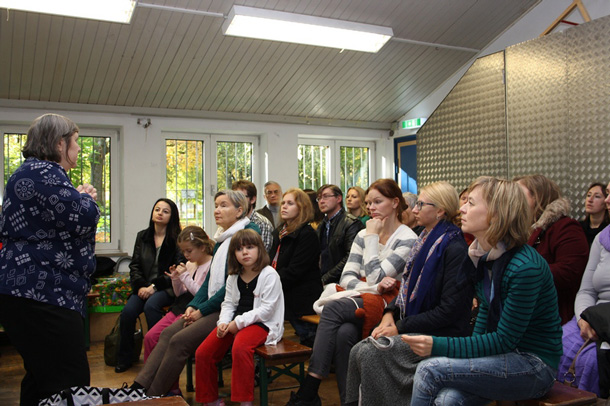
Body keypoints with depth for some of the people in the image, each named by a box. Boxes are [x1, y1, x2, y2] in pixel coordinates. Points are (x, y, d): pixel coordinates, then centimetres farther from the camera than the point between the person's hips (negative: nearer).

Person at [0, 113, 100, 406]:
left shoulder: (35, 172, 21)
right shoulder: (41, 173, -14)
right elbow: (83, 217, -22)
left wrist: (80, 197, 16)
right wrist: (87, 198, 0)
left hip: (33, 293, 12)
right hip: (43, 295, -12)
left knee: (41, 381, 18)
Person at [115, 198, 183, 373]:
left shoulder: (176, 239, 0)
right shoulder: (142, 236, 16)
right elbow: (135, 265, 12)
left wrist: (154, 287, -14)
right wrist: (141, 286, -5)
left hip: (166, 288, -4)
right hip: (143, 287, 4)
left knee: (151, 306, -33)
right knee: (127, 311, -22)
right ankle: (124, 358, -3)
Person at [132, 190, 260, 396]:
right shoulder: (221, 238, 16)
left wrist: (202, 310, -14)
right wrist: (193, 305, 2)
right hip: (211, 306, 9)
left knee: (180, 341, -18)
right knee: (168, 333, -5)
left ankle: (152, 396, -6)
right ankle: (138, 388, -5)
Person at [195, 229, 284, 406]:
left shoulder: (269, 275, -10)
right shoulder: (234, 276, 12)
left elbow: (267, 308, -15)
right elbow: (228, 303, 14)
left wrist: (239, 322, -18)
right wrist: (223, 322, -7)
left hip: (262, 323, -7)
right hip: (235, 323, 7)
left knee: (240, 347, -37)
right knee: (202, 353, -5)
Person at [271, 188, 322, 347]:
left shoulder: (307, 234, -12)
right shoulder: (279, 233, 15)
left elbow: (294, 271, -19)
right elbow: (274, 264, 17)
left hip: (303, 300, -8)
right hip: (286, 298, 8)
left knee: (308, 342, -3)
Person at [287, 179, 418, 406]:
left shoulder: (408, 240, -4)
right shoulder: (363, 235, 15)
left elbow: (375, 277, -13)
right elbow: (347, 277, 7)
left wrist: (372, 237, -6)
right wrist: (375, 287, -12)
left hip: (384, 304, -5)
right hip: (358, 299, 5)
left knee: (333, 308, -31)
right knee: (344, 333, -32)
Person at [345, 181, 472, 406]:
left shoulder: (455, 249, -15)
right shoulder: (425, 240, 12)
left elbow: (449, 310, -18)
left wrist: (400, 328, -16)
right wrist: (391, 313, 0)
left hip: (441, 335, -8)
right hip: (412, 327, 8)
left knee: (371, 353, -23)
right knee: (358, 351, -11)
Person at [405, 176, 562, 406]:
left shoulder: (526, 267, -23)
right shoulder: (484, 255, 2)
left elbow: (504, 341, -21)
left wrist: (438, 346, -26)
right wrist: (472, 351, 1)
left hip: (534, 366, -6)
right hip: (500, 354, 6)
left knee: (430, 369, -23)